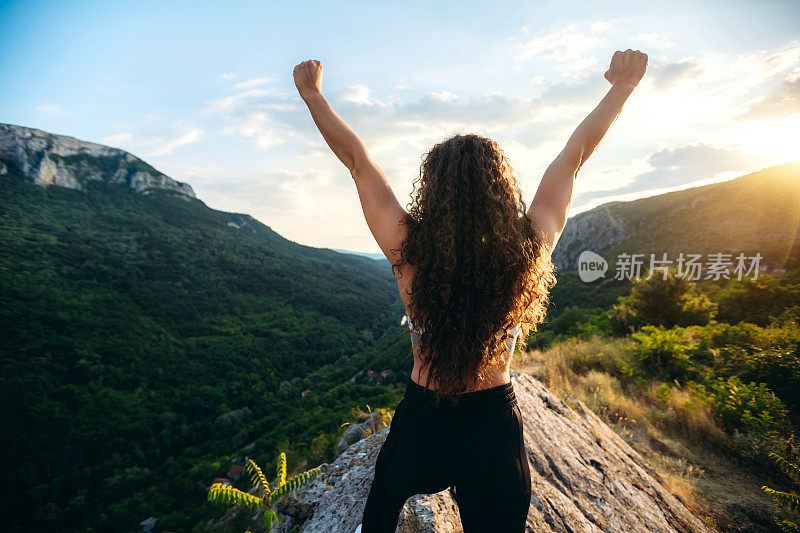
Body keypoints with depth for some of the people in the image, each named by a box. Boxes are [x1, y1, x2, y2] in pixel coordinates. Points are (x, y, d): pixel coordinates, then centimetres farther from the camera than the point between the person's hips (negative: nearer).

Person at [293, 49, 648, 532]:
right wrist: (623, 86, 13)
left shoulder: (407, 249, -24)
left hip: (421, 419, 0)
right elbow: (577, 152, -5)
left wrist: (312, 92, 4)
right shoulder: (530, 247, -20)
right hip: (495, 424, 1)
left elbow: (356, 156, -12)